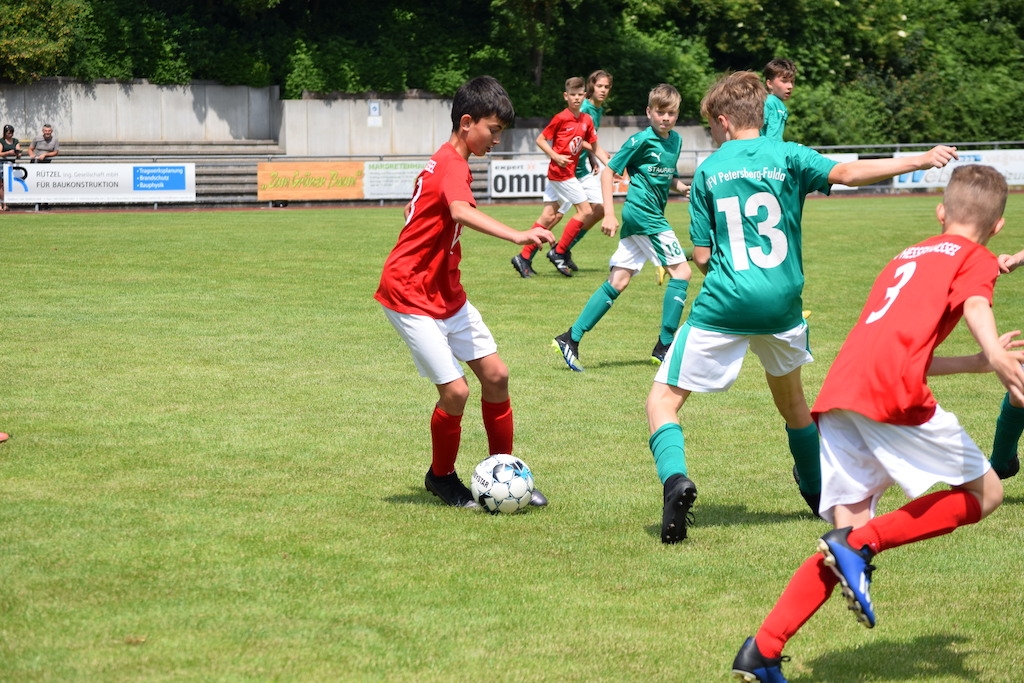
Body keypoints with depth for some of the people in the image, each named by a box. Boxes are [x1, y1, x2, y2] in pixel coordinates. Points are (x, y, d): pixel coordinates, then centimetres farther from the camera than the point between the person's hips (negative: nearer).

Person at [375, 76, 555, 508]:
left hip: (446, 294, 10)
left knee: (495, 374, 4)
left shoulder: (448, 162, 11)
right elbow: (461, 211, -42)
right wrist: (516, 236, -56)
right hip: (410, 295, -10)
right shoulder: (451, 167, -20)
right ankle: (441, 477, 12)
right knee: (455, 391, -12)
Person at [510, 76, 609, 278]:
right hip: (560, 172, -7)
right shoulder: (561, 118, -11)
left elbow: (595, 148, 13)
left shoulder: (587, 120, 8)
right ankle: (558, 253, 0)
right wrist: (556, 157, -18)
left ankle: (524, 258, 10)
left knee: (548, 217, 7)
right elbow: (540, 140, -6)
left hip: (569, 173, 7)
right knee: (585, 211, -7)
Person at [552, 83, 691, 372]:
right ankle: (664, 346, -4)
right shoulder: (642, 140, -10)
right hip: (644, 214, -8)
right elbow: (608, 171, -8)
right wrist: (609, 214, -14)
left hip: (638, 218, 8)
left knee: (617, 282, 5)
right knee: (681, 271, -7)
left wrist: (681, 186, 3)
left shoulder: (676, 140, 13)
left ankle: (570, 338, 4)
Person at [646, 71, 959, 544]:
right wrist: (918, 161, -17)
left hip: (723, 306, -2)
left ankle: (675, 479, -24)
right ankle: (819, 493, 38)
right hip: (782, 305, 2)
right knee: (791, 396, 28)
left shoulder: (708, 172, 4)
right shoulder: (787, 157, 3)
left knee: (663, 399, 4)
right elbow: (845, 173, -15)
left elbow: (702, 257, 3)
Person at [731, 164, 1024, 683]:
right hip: (892, 393, -7)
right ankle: (859, 543, -10)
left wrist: (980, 362, 49)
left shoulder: (906, 257, 33)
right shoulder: (975, 259, 11)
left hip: (839, 392, 7)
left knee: (845, 546, 8)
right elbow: (974, 304, -13)